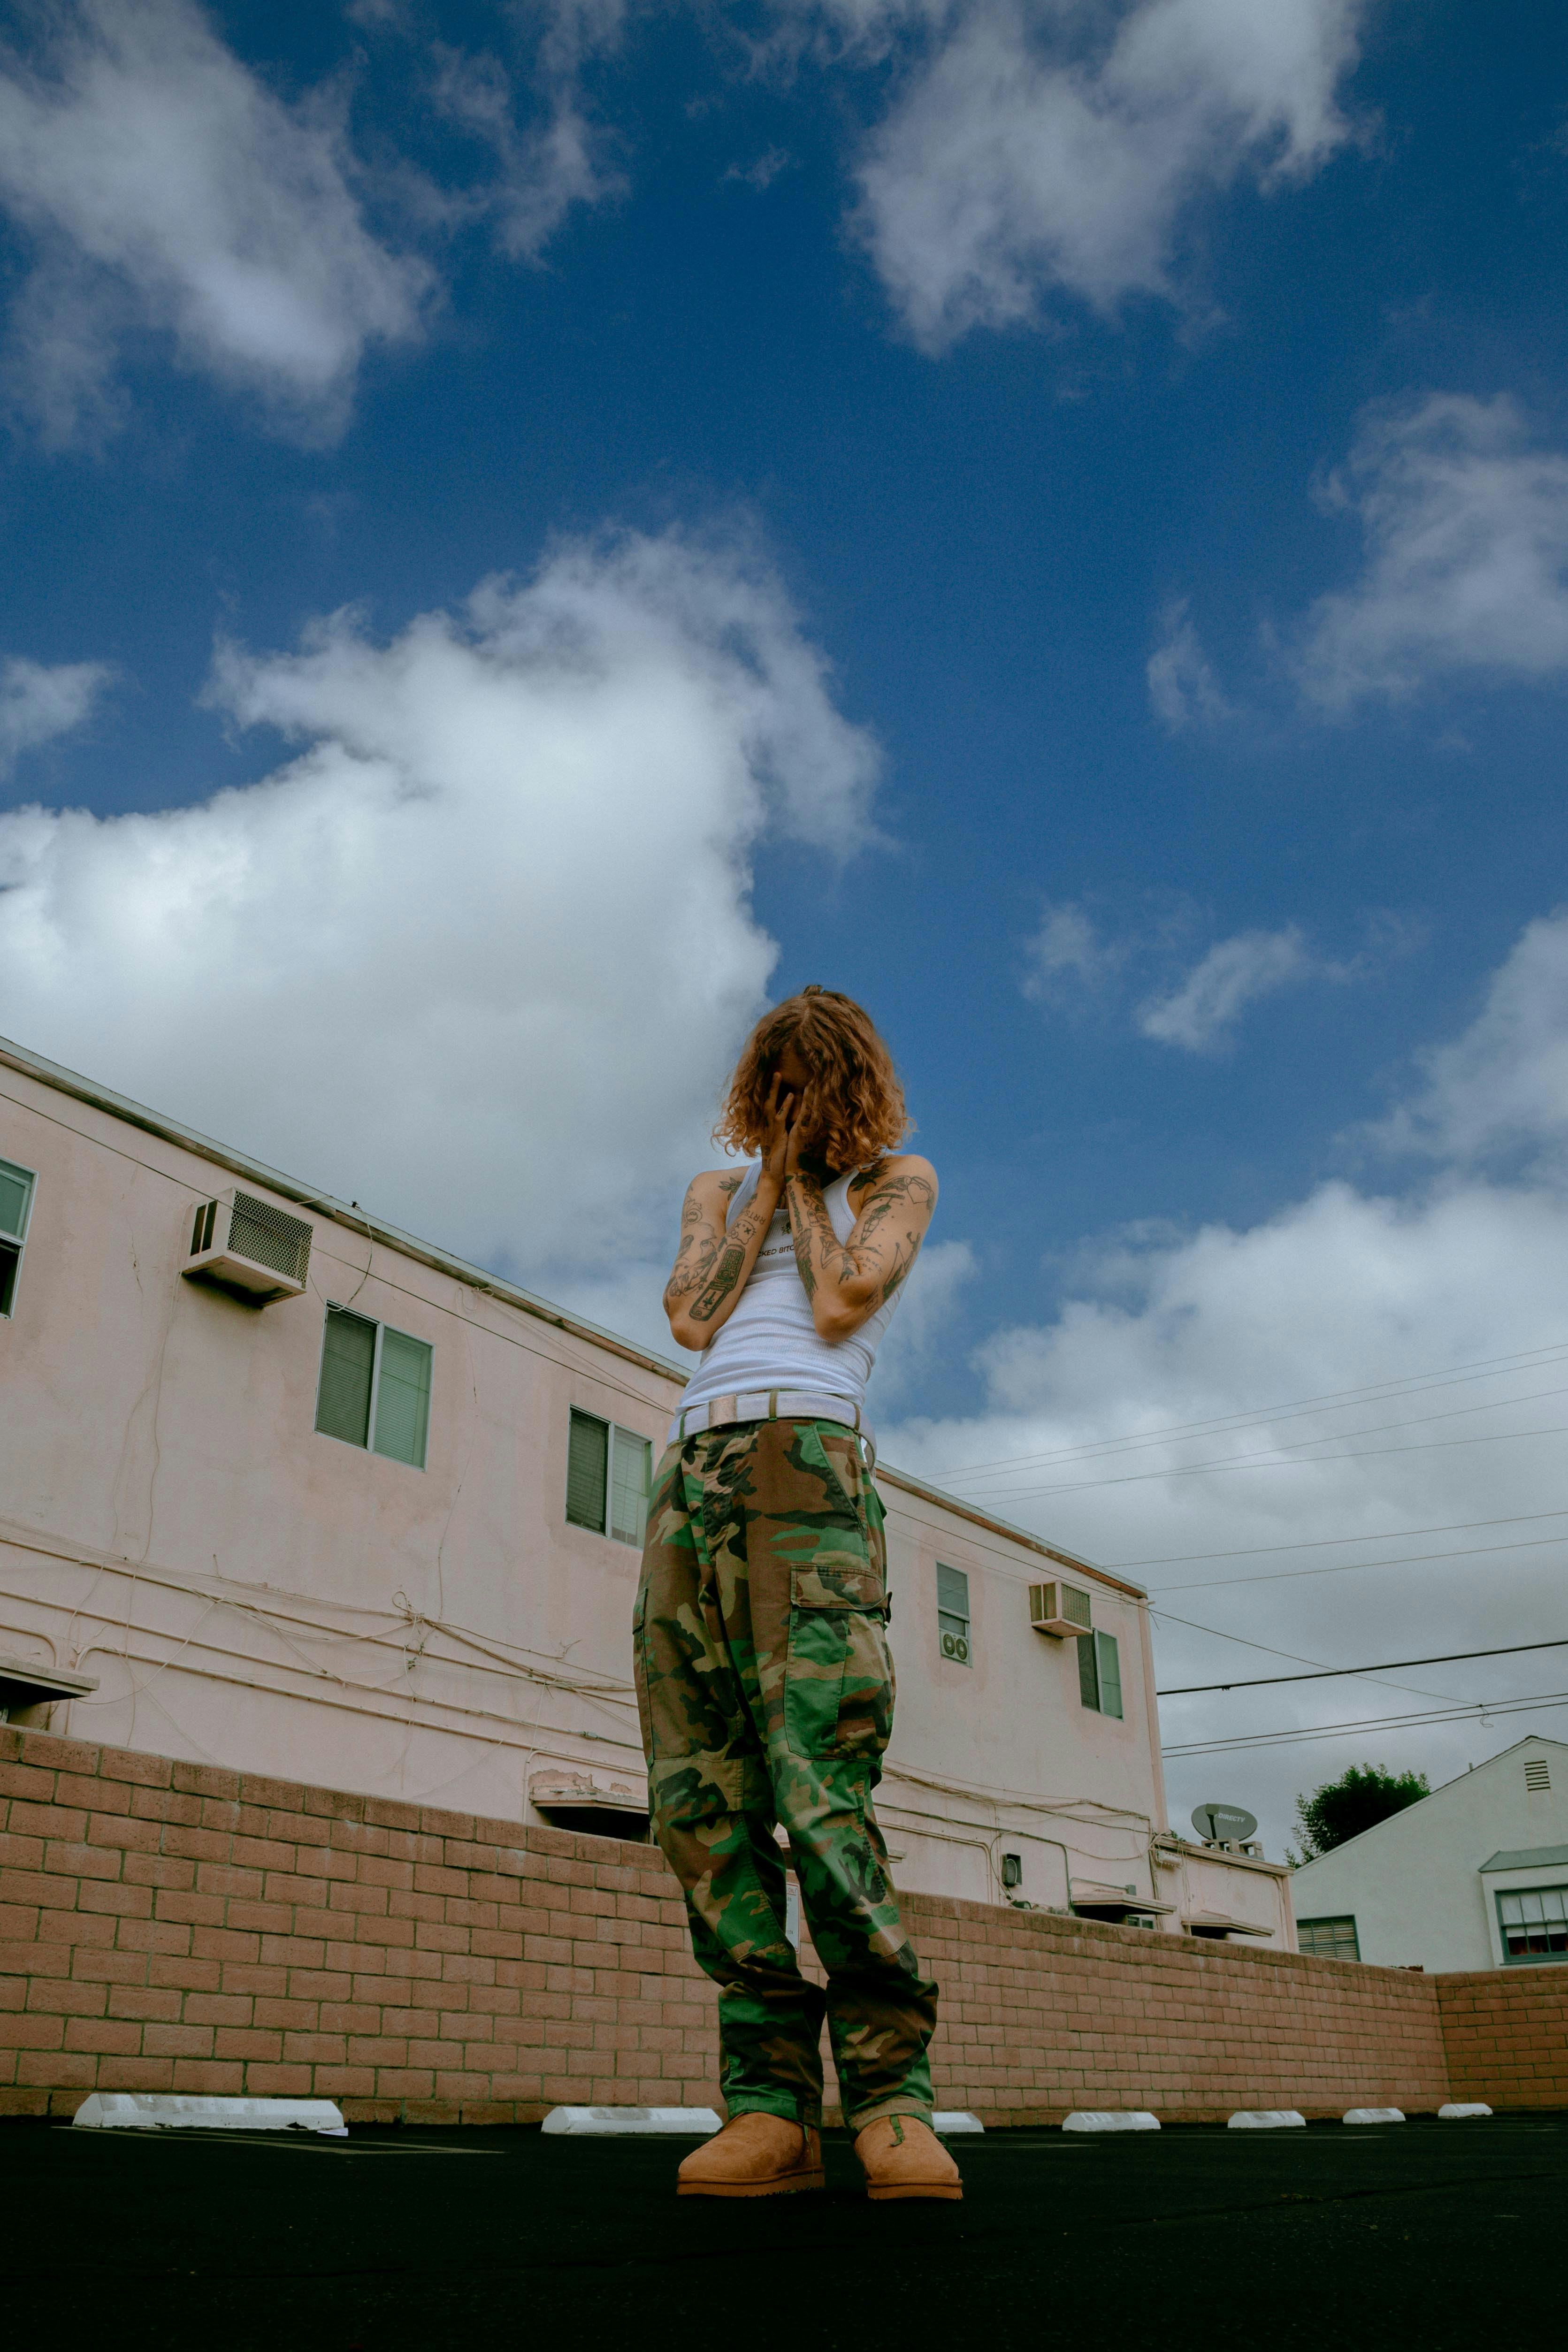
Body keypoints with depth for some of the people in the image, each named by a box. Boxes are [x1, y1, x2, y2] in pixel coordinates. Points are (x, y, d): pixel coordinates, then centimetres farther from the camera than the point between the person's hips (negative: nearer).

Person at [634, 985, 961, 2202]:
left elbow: (842, 1303, -1)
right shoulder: (718, 1190, 26)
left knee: (819, 1789, -17)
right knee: (702, 1794, -6)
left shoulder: (899, 1179, 16)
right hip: (690, 1471, 5)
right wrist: (773, 1175, 12)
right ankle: (772, 2102, -4)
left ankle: (892, 2094, -10)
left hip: (805, 1459, -4)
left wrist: (807, 1184, 11)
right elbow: (695, 1317, 7)